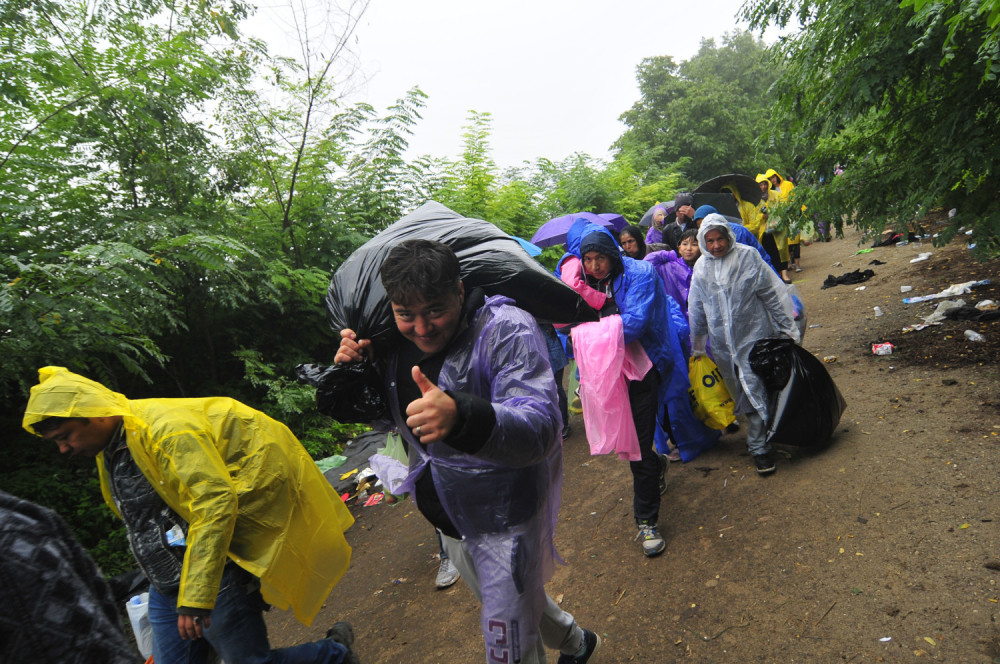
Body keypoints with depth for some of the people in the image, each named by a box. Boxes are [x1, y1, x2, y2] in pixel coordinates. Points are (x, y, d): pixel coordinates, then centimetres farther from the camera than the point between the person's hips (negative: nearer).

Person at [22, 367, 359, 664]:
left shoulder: (166, 429, -22)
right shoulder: (108, 450, 9)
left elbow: (215, 505, -31)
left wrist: (196, 598, -31)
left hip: (213, 576, -9)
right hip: (166, 586, 9)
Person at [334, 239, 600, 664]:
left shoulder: (506, 330, -26)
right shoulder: (395, 340, -6)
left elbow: (541, 427, -39)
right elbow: (386, 413, 10)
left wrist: (462, 416, -58)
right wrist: (356, 371, -11)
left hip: (506, 513, -7)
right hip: (449, 514, 8)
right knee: (504, 601, 30)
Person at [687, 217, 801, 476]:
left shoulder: (747, 256, -5)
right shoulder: (701, 267, 4)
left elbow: (772, 294, 0)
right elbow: (696, 310, 12)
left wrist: (788, 329, 2)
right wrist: (697, 346, 16)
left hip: (753, 335, -3)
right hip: (722, 343, 3)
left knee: (755, 390, -4)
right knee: (740, 392, 10)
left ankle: (758, 447, 5)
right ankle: (758, 435, 26)